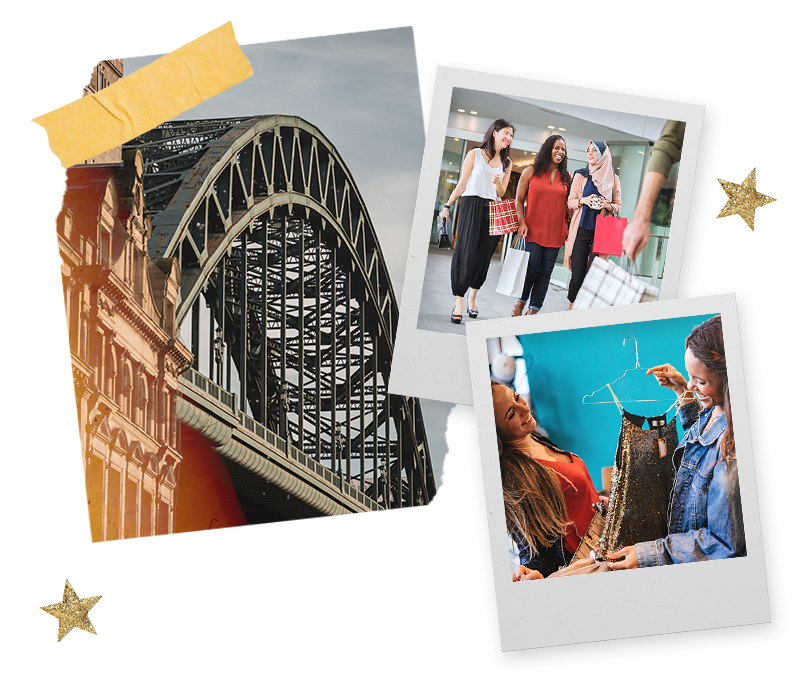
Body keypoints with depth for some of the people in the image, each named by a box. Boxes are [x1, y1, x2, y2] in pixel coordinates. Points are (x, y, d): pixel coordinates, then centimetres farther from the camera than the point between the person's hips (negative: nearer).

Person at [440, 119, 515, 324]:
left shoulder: (507, 163, 14)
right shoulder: (475, 154, 3)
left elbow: (501, 193, 13)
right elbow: (462, 184, 4)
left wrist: (498, 183, -9)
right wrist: (447, 206, 1)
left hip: (492, 211, 4)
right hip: (472, 206, -4)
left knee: (484, 255, 2)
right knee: (465, 251, -10)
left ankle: (472, 297, 16)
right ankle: (459, 302, -11)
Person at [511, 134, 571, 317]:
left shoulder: (566, 177, 9)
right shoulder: (531, 172, 3)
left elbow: (568, 205, 12)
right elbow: (519, 200, 4)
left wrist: (568, 230, 5)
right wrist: (522, 222, -8)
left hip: (555, 232, 3)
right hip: (534, 230, -3)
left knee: (545, 271, 1)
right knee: (532, 267, -6)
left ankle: (533, 310, 8)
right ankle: (520, 302, 17)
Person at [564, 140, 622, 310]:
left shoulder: (613, 179, 8)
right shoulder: (580, 175, 9)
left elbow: (618, 206, 11)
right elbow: (570, 201, 9)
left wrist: (608, 205, -11)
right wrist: (584, 200, -11)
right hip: (582, 230, 0)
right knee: (577, 275, -3)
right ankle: (571, 308, 12)